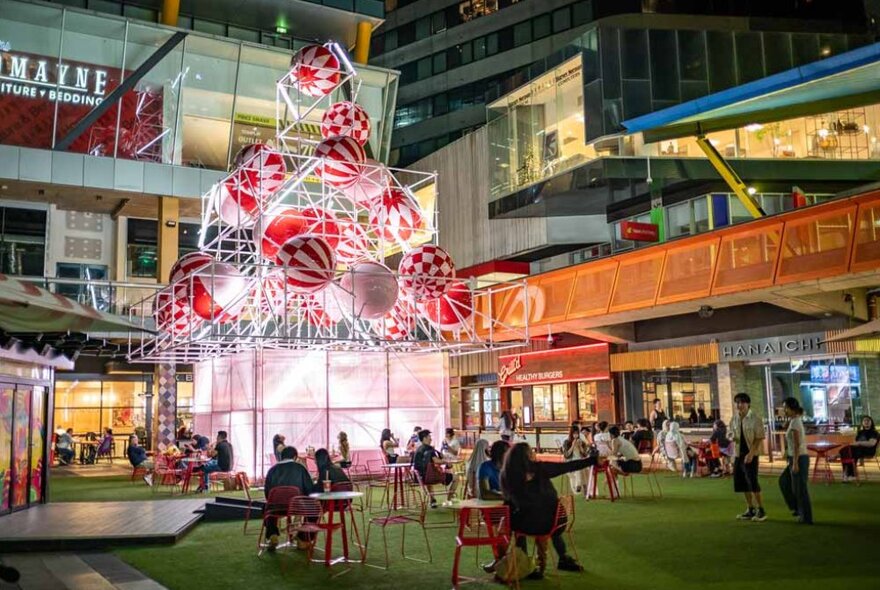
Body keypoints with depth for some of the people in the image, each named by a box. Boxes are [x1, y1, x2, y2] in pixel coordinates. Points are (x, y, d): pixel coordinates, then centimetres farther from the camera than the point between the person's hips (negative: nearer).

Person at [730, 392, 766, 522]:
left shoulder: (755, 418, -12)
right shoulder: (735, 418, 6)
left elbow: (759, 438, -14)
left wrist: (751, 453, -21)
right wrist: (731, 437, -7)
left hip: (751, 453, -6)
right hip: (738, 454, 7)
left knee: (752, 481, -10)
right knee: (742, 482, 9)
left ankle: (761, 511, 2)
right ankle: (751, 510, 20)